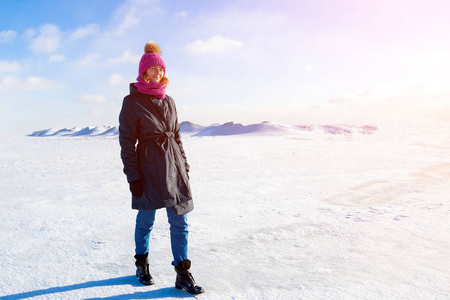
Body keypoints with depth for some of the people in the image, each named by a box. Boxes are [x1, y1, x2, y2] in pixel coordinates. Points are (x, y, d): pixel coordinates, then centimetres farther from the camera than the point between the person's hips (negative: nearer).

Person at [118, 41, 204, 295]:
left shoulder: (168, 101, 11)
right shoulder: (132, 102, -4)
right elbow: (127, 141, -6)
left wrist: (184, 166, 13)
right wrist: (133, 176, -11)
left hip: (173, 166, 5)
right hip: (148, 167, -4)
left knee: (180, 222, 3)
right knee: (146, 220, 10)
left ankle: (183, 274, 13)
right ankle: (142, 264, 34)